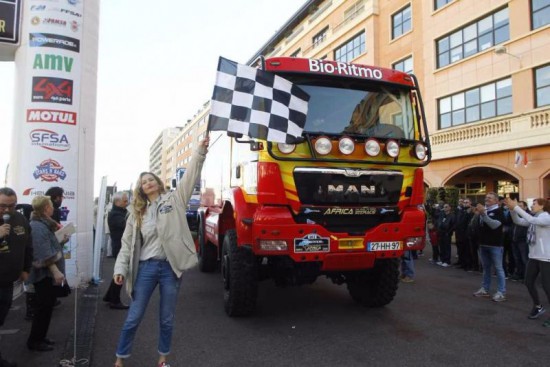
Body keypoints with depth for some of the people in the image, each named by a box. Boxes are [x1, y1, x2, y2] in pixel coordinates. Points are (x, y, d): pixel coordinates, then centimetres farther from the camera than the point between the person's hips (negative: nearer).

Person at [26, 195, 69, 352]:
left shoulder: (44, 224, 12)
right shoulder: (38, 227, -20)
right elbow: (44, 253, -27)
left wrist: (61, 242, 9)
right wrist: (55, 271, -30)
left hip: (48, 273, 10)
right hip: (44, 273, -10)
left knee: (47, 305, 16)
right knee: (44, 306, -1)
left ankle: (40, 337, 27)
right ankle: (34, 341, 11)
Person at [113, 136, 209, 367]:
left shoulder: (175, 199, 3)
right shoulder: (137, 213, 10)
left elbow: (190, 176, -8)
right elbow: (127, 244, 8)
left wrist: (200, 152, -19)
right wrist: (120, 269, -3)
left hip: (171, 266, -1)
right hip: (146, 267, 2)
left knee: (167, 318, 12)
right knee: (134, 317, 9)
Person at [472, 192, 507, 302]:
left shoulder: (499, 211, -7)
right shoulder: (484, 210, 14)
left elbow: (495, 224, -22)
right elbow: (479, 225, 18)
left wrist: (483, 214, -29)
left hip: (495, 245, -7)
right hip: (484, 243, 7)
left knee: (498, 268, -2)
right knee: (486, 268, 13)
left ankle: (501, 292, 2)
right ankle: (485, 289, 20)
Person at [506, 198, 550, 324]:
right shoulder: (535, 218, 11)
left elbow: (531, 220, -31)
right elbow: (518, 221, 6)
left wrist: (516, 207, -31)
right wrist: (512, 209, -9)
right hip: (533, 256, 8)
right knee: (529, 282, 12)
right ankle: (538, 307, 30)